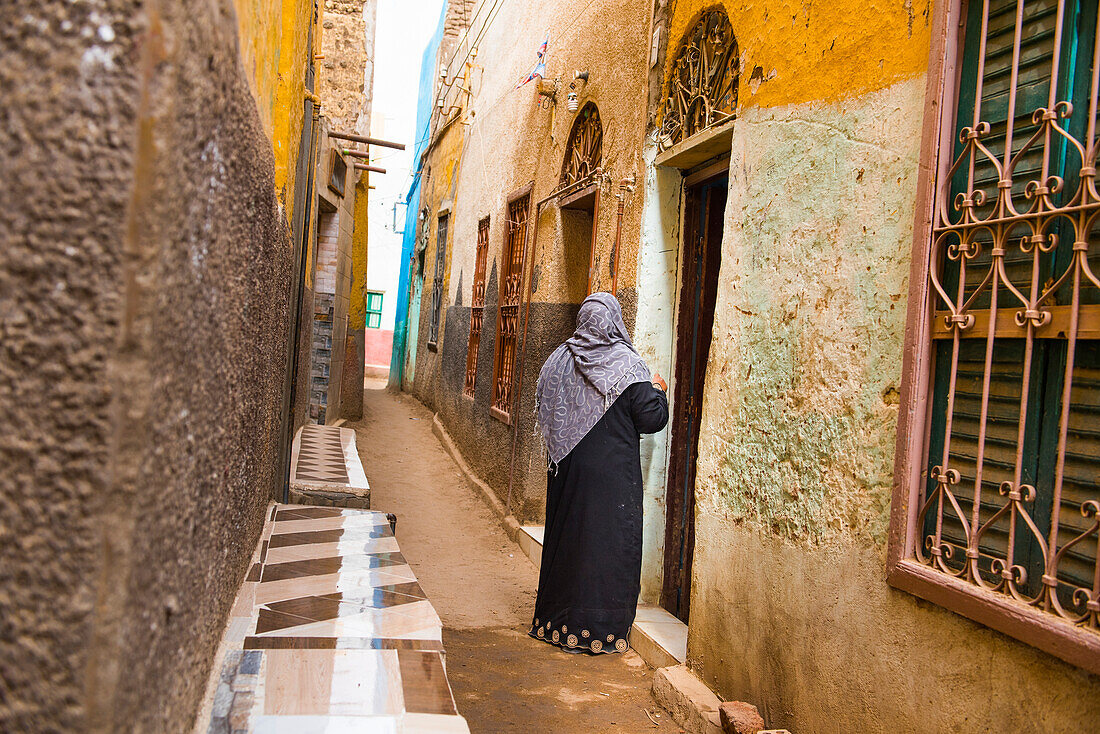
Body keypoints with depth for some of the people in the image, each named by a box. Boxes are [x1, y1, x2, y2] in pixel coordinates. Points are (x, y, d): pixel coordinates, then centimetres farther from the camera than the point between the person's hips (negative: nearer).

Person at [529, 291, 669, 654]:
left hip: (567, 470, 5)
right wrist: (658, 391, 7)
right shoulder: (628, 365, -12)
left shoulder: (560, 360, 1)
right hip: (613, 475, -4)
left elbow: (544, 413, 9)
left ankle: (556, 622, 25)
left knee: (565, 536, 14)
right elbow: (652, 419, -11)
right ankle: (599, 629, 10)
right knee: (608, 542, 4)